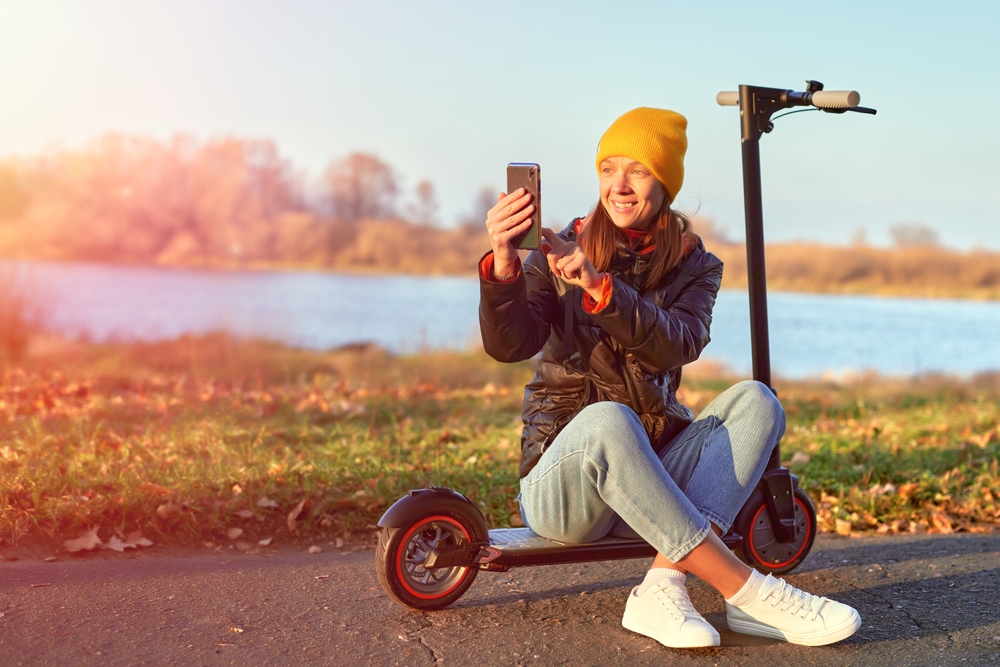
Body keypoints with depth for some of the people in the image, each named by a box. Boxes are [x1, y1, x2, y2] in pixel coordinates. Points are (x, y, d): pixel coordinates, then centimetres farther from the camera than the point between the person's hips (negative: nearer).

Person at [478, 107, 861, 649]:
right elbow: (507, 346, -15)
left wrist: (598, 287, -31)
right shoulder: (560, 253, 2)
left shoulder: (693, 265, 6)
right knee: (607, 420, -36)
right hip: (562, 478, -3)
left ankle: (662, 588, -35)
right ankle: (746, 593, -33)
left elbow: (680, 345, -17)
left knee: (755, 401, -21)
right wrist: (502, 263, -33)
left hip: (652, 471, 3)